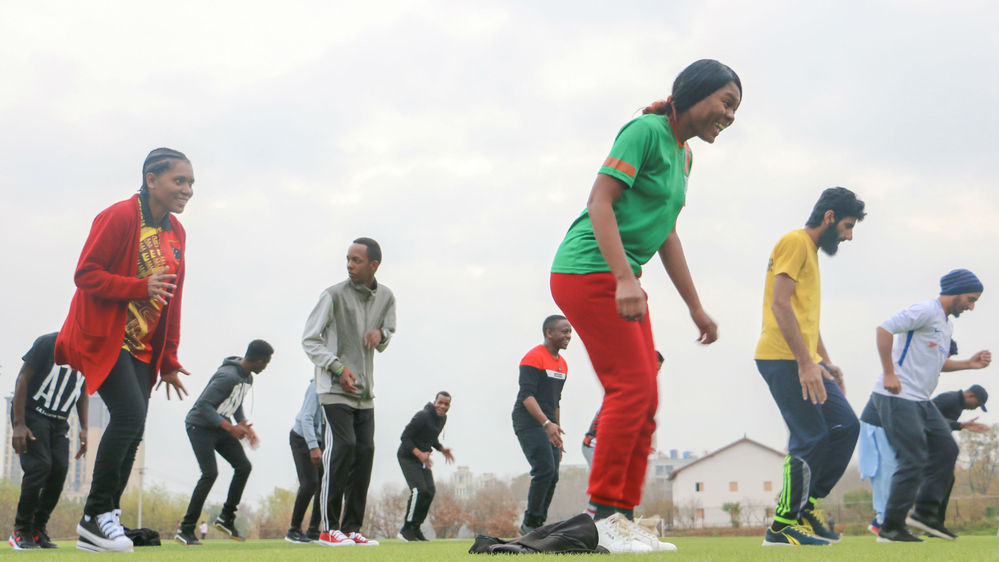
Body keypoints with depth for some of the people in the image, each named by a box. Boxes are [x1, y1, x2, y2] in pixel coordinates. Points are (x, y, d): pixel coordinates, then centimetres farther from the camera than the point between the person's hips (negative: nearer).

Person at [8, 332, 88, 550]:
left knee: (60, 469, -10)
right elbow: (23, 378, -14)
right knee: (40, 465, -20)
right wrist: (19, 424, -19)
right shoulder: (48, 343, -15)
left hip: (59, 421, 6)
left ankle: (38, 528, 1)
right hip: (32, 413, -6)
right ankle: (21, 531, -8)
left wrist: (83, 429, 7)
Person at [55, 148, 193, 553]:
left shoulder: (176, 233, 11)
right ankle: (96, 514, -6)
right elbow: (85, 275, -15)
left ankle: (96, 532, 10)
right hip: (102, 338, -8)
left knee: (132, 429, 2)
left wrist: (169, 362, 15)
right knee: (130, 413, -22)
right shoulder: (119, 217, -13)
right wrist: (141, 287, -27)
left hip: (141, 347, 8)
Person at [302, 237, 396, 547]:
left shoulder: (386, 297, 8)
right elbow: (309, 339, -5)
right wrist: (338, 368, -16)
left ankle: (352, 528, 7)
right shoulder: (334, 295, -7)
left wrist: (380, 333, -4)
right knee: (343, 446, -17)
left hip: (365, 392, 6)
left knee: (365, 452, 0)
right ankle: (328, 528, -10)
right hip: (334, 388, -5)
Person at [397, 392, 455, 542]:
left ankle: (415, 528, 9)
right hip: (407, 456, -8)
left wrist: (442, 449, 2)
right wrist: (419, 454, -30)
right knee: (419, 490, -20)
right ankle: (406, 529, -11)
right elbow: (404, 437, -20)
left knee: (430, 491, -1)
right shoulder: (422, 416, -21)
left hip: (423, 458, 8)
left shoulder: (442, 418, 6)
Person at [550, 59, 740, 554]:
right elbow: (600, 202, -19)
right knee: (631, 387, -14)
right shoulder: (646, 130, -11)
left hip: (623, 282, 10)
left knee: (644, 399, 6)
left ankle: (624, 517, 11)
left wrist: (695, 307, 22)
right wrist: (625, 280, -27)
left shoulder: (683, 154, 16)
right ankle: (604, 511, -6)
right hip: (588, 272, -9)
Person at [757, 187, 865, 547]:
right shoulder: (795, 242, -8)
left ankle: (806, 504, 12)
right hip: (783, 359, -10)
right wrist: (806, 363, -22)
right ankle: (783, 526, -3)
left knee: (846, 426, 7)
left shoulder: (810, 250, 24)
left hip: (804, 361, 10)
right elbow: (780, 305, -18)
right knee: (811, 440, -10)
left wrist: (826, 363, 22)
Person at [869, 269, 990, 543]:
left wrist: (969, 363, 10)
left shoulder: (946, 323, 19)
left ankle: (925, 512, 16)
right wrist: (889, 374, -23)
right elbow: (885, 329, -22)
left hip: (921, 400, 10)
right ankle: (891, 528, -4)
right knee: (913, 461, -11)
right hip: (897, 397, -10)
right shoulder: (927, 310, -12)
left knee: (946, 449, 9)